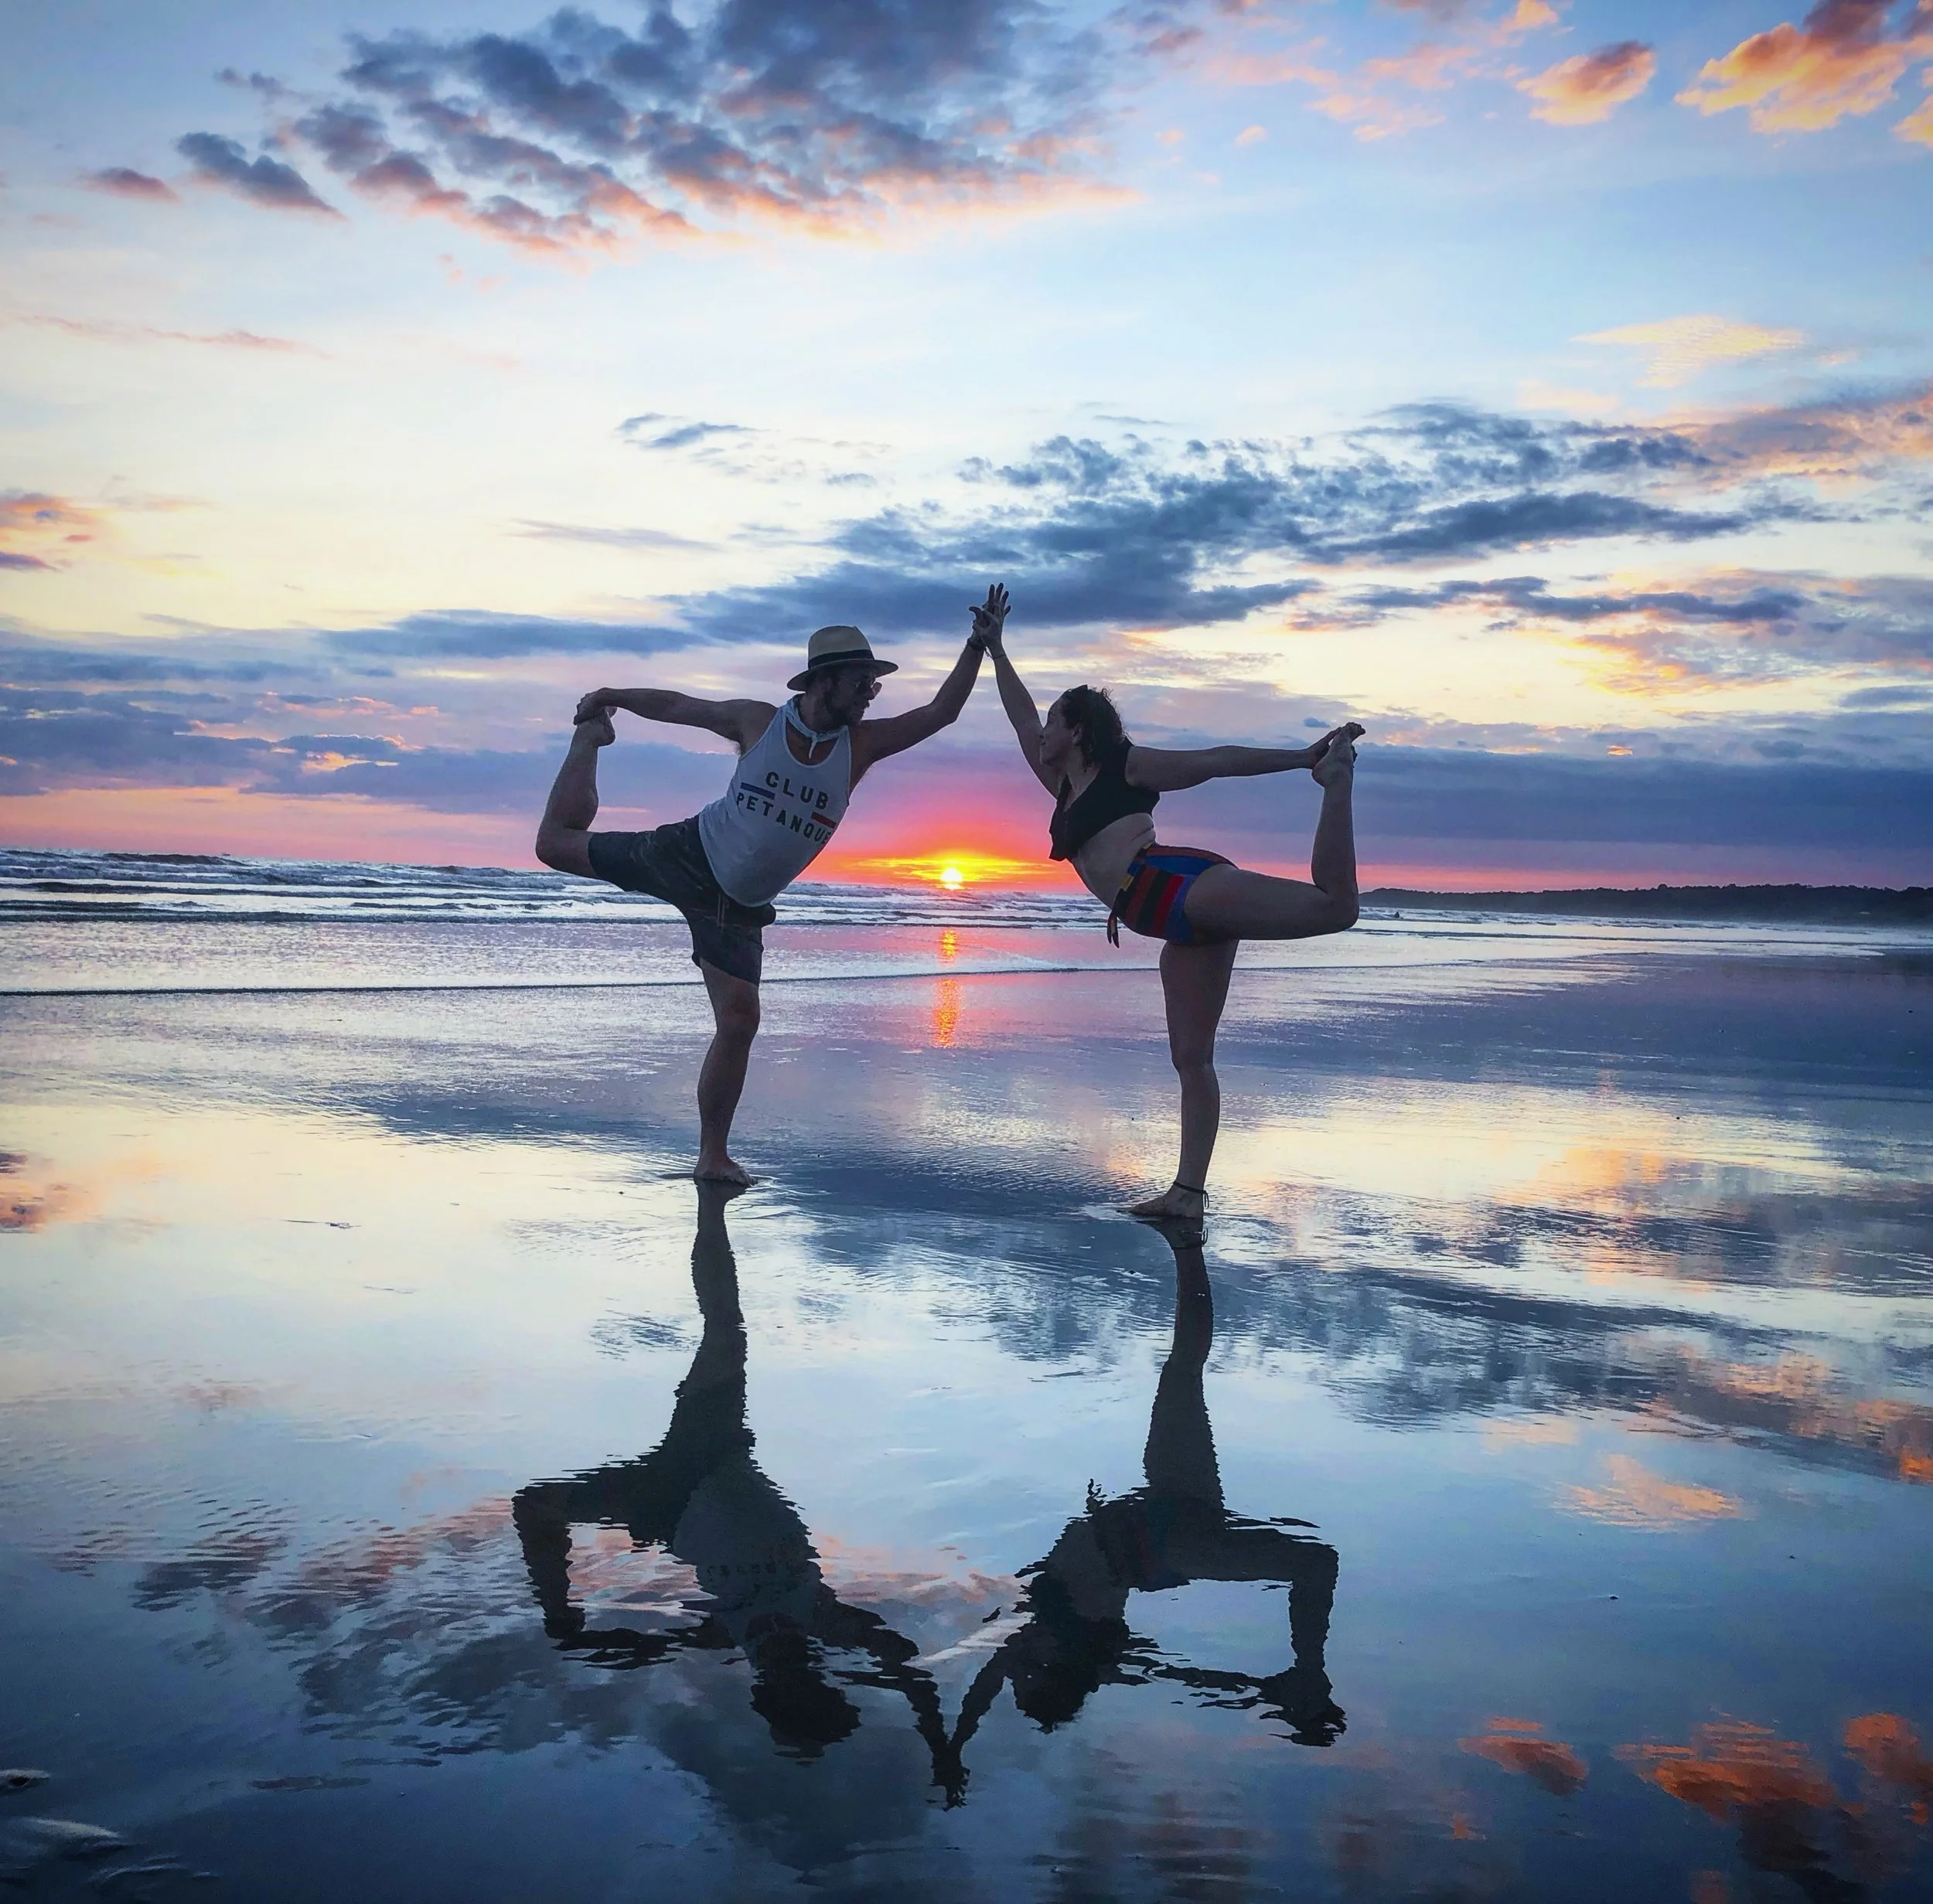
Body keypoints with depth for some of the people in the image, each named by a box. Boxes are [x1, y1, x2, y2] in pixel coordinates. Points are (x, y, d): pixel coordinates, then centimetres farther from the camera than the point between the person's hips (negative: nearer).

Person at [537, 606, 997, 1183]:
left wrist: (977, 647, -22)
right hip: (688, 857, -1)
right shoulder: (758, 721, -11)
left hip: (738, 906, 1)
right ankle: (590, 737, 32)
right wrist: (610, 698, 10)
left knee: (739, 1020, -9)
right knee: (557, 842, 2)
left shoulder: (861, 744, -7)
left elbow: (939, 713, -13)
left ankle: (714, 1156, 5)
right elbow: (675, 705, 4)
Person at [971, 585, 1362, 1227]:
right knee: (1191, 1059, 2)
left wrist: (1304, 758, 2)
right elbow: (1022, 723, 35)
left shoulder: (1126, 765, 8)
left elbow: (1220, 760, 5)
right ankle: (1188, 1193, 0)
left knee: (1334, 905, -27)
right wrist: (995, 651, 38)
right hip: (1183, 925, 7)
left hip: (1186, 885, -7)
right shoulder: (1066, 787, 28)